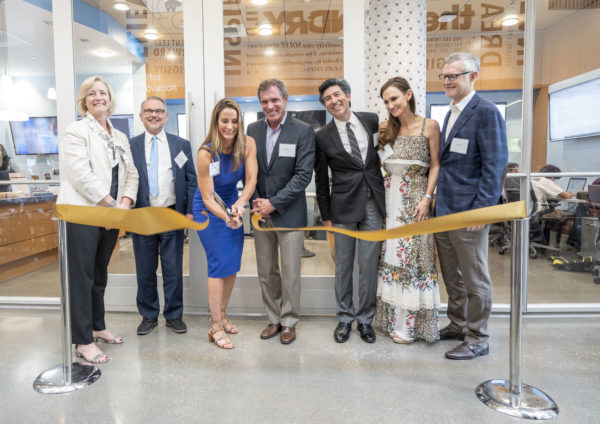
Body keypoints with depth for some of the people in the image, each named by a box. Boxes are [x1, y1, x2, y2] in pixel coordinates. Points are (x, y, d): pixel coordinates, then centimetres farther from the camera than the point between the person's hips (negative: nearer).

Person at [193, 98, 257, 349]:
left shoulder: (247, 144, -13)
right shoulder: (206, 152, -23)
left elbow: (251, 180, -17)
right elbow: (207, 198, -21)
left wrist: (240, 203, -36)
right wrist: (225, 217, -39)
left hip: (233, 204, 5)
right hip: (209, 209, -4)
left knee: (233, 265, 7)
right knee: (219, 265, -7)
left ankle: (222, 316, 25)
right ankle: (216, 327, 4)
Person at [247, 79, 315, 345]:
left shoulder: (303, 131, -6)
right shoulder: (253, 130, 8)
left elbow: (303, 175, -12)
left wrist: (273, 203, -15)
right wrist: (255, 201, -5)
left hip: (289, 213, -4)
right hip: (260, 212, 4)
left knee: (290, 274, 5)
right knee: (266, 272, 12)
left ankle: (289, 322, 23)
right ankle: (274, 319, 29)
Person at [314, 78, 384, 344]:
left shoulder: (372, 120, 4)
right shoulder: (323, 137, -1)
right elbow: (321, 179, 3)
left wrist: (388, 198, 7)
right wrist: (326, 215, 3)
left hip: (373, 203, 1)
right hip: (344, 206, -1)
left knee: (369, 264, 7)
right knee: (343, 265, 8)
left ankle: (365, 318, 23)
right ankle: (345, 317, 25)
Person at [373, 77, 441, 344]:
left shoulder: (429, 126, -2)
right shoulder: (386, 129, 10)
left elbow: (435, 165, -5)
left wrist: (427, 198, -12)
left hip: (415, 197, -4)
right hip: (389, 197, 5)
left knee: (414, 255, 0)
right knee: (391, 254, 8)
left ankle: (412, 323, 13)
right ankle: (396, 319, 21)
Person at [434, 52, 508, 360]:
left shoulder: (486, 112, -10)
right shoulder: (451, 113, 16)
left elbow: (495, 164, -15)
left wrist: (482, 208, -18)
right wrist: (436, 200, 13)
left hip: (468, 212, -8)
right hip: (443, 209, 8)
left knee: (475, 278, 5)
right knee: (451, 275, 18)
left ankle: (477, 339, 19)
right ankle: (457, 325, 34)